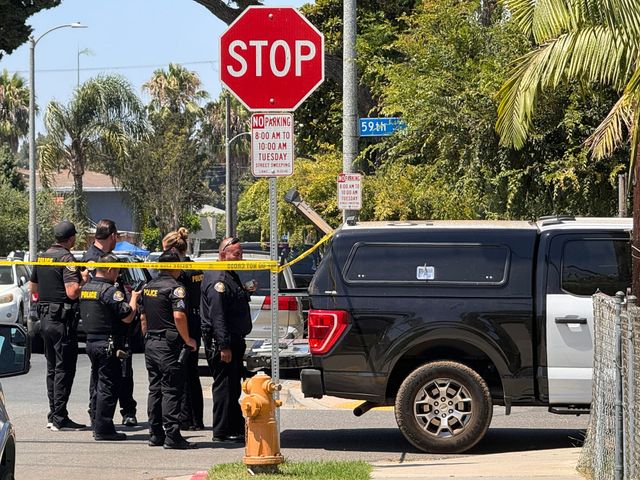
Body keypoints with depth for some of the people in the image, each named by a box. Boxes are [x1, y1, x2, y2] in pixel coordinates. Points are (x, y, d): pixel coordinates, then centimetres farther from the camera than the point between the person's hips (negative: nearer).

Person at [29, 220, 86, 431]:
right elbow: (72, 292, -23)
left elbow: (33, 287, 23)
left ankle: (53, 415, 18)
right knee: (64, 369, -5)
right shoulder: (66, 258, -14)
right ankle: (60, 419, -6)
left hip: (45, 317, 8)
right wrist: (84, 280, -6)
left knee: (52, 368, 15)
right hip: (63, 319, -8)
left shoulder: (42, 257, 12)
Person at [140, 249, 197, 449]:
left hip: (150, 343, 8)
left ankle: (155, 434, 14)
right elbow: (179, 316, -21)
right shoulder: (175, 287, -12)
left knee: (155, 389, 12)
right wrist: (187, 340, -11)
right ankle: (172, 436, -9)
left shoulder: (148, 286, 14)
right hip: (168, 345, -8)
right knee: (171, 390, -7)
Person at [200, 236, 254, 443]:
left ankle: (237, 427, 23)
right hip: (222, 343, -11)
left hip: (234, 341, 11)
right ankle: (222, 432, -3)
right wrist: (224, 346, -26)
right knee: (224, 386, -7)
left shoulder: (231, 277, 17)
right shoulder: (218, 280, -17)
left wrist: (246, 293, 13)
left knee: (233, 386, 16)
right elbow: (217, 316, -24)